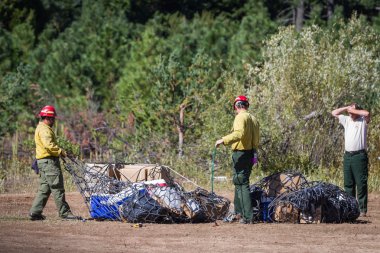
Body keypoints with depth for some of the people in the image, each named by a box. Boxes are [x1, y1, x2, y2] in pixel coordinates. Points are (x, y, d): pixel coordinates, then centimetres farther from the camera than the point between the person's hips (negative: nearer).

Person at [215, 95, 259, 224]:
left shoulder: (240, 118, -12)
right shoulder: (253, 119, 15)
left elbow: (239, 133, -29)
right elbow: (256, 140, 18)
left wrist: (223, 140, -29)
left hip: (241, 154, -9)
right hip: (252, 153, 9)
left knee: (242, 184, -9)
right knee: (239, 182, 22)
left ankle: (248, 217, -14)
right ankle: (239, 211, 30)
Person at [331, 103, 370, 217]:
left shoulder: (363, 121, -1)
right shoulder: (346, 120, 14)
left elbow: (366, 113, -22)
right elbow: (334, 113, 19)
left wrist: (353, 110, -10)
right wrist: (346, 108, 8)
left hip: (359, 155, -6)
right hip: (347, 155, 6)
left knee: (361, 184, -7)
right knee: (348, 184, 8)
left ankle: (362, 209, -7)